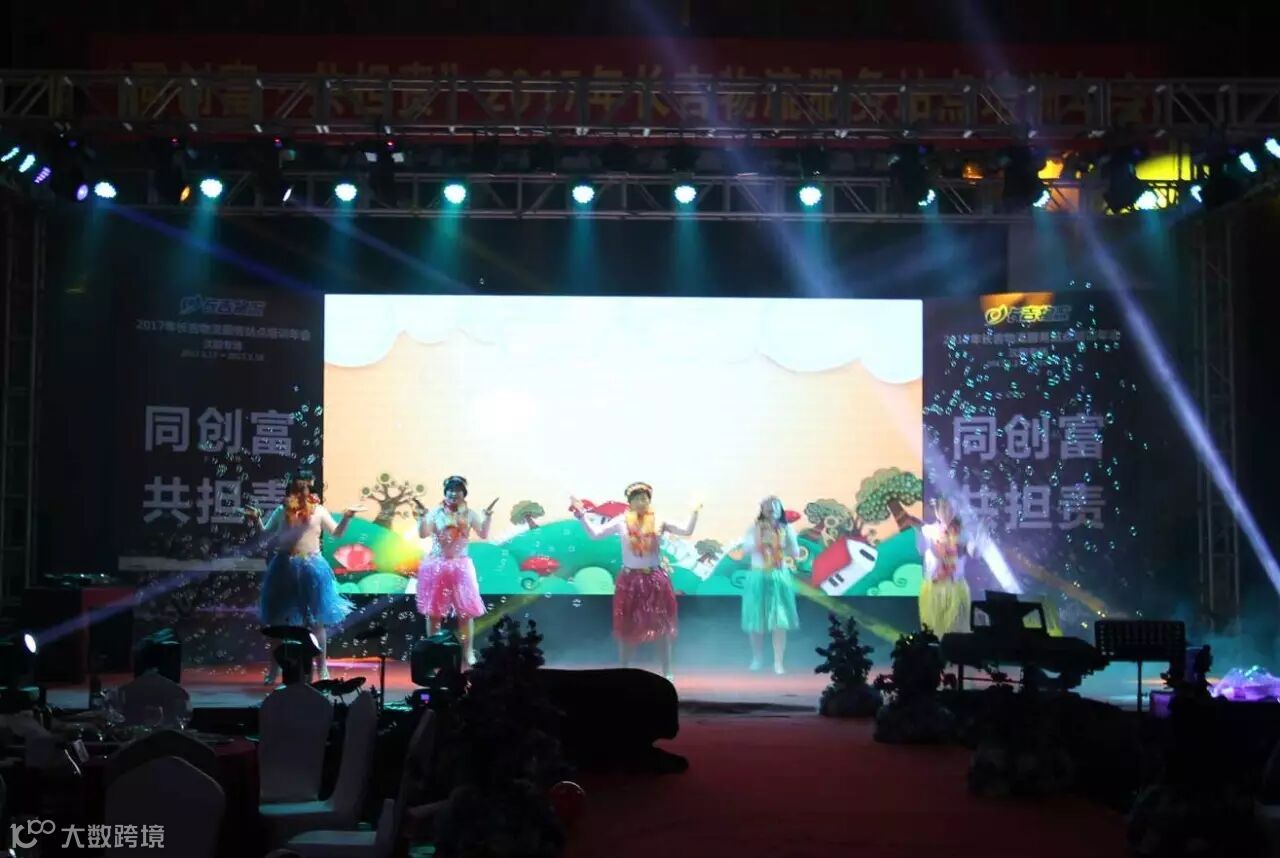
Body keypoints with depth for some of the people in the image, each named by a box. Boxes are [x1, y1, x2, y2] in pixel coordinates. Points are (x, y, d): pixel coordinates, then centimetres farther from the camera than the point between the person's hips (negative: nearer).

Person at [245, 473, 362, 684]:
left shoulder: (319, 511, 3)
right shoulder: (281, 511, 6)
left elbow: (336, 533, 8)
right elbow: (266, 534, 12)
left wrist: (346, 518, -7)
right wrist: (257, 520, -4)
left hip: (311, 568, -1)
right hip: (285, 568, 1)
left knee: (316, 621, 3)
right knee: (279, 619, 6)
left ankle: (322, 669, 12)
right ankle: (274, 669, 17)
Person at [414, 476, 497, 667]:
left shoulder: (470, 514, 1)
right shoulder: (436, 513, -3)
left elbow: (483, 534, -5)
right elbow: (423, 534, -11)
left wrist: (488, 516, -17)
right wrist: (423, 515, -23)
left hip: (461, 566, 1)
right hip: (436, 565, -1)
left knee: (466, 610, 0)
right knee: (433, 610, 6)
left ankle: (468, 651, 7)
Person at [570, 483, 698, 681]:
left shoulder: (659, 522, -1)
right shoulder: (621, 522, -1)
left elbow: (687, 531, -4)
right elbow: (595, 533, -2)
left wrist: (695, 512, -14)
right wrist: (581, 514, -9)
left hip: (655, 580, 0)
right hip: (630, 580, 0)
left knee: (662, 626, 2)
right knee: (626, 627, 7)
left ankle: (666, 672, 11)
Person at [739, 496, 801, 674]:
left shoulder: (786, 529, 1)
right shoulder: (755, 528, -2)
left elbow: (796, 555, -3)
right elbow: (745, 549, -13)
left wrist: (788, 535, -13)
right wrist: (758, 535, -20)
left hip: (779, 578, 0)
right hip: (758, 578, 0)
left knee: (779, 621, -5)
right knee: (756, 620, 6)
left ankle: (778, 663, 1)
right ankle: (757, 658, 25)